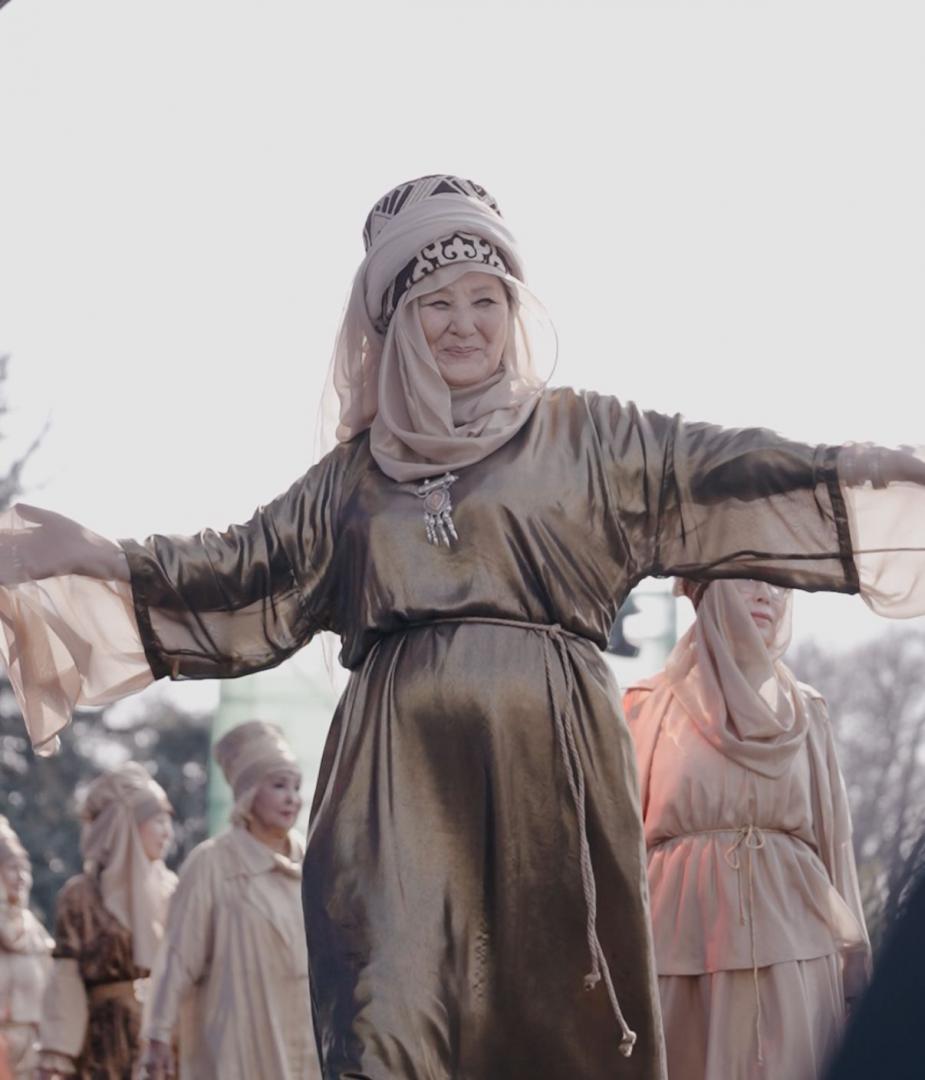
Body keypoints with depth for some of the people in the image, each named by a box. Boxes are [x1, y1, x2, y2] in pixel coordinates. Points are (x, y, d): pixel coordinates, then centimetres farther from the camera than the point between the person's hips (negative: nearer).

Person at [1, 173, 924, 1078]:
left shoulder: (587, 438, 13)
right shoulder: (356, 473, 19)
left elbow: (733, 475, 5)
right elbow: (235, 572, 21)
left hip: (545, 766, -1)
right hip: (401, 773, 1)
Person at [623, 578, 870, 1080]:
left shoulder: (804, 712, 12)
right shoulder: (651, 705, 4)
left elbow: (832, 840, 12)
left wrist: (852, 964, 7)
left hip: (793, 953, 2)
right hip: (685, 948, -2)